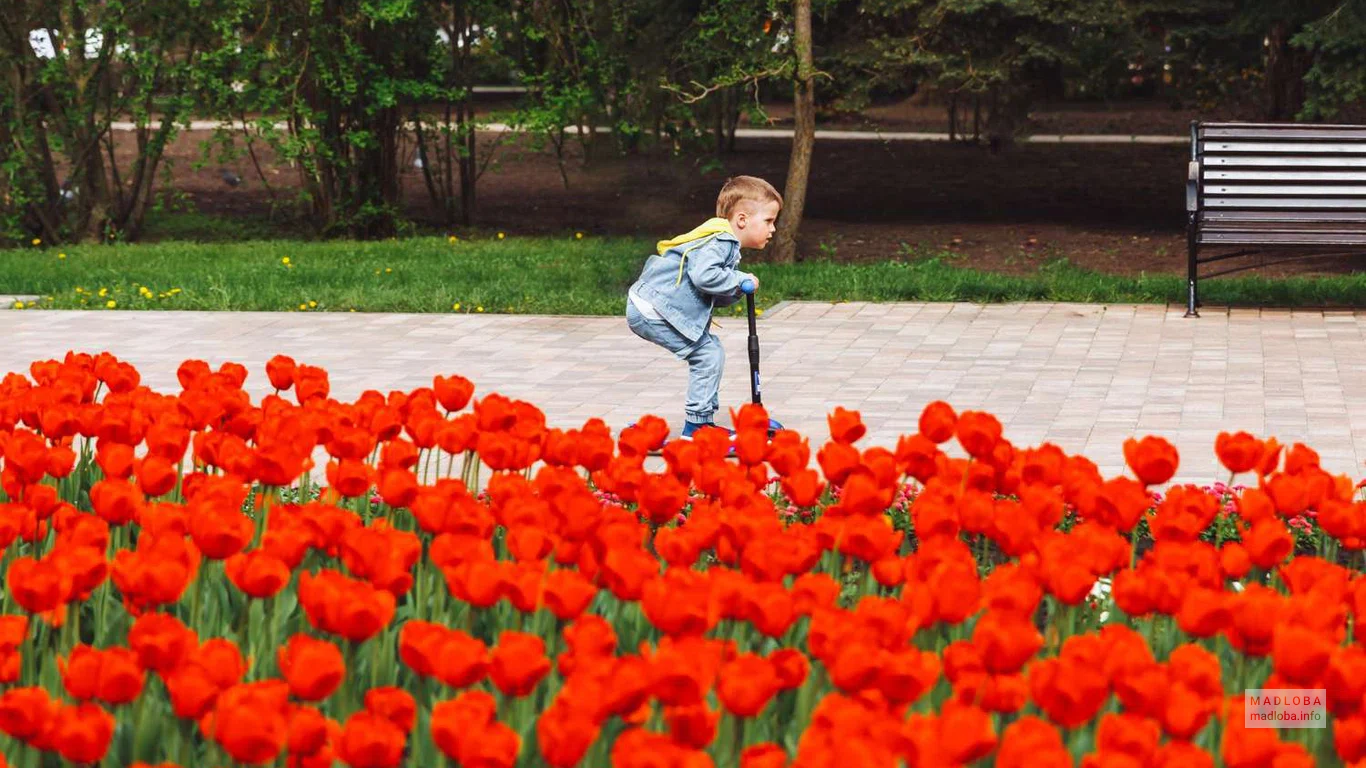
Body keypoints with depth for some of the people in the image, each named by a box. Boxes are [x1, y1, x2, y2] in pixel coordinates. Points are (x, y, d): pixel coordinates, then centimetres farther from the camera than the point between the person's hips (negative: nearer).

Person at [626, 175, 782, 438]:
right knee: (709, 355, -9)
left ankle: (702, 424, 22)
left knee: (710, 351, 16)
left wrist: (736, 291, -4)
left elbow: (717, 299, 17)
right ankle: (696, 425, -2)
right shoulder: (720, 241, -16)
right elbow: (703, 276, -33)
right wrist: (739, 280, -18)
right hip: (653, 311, -11)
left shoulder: (725, 243, 17)